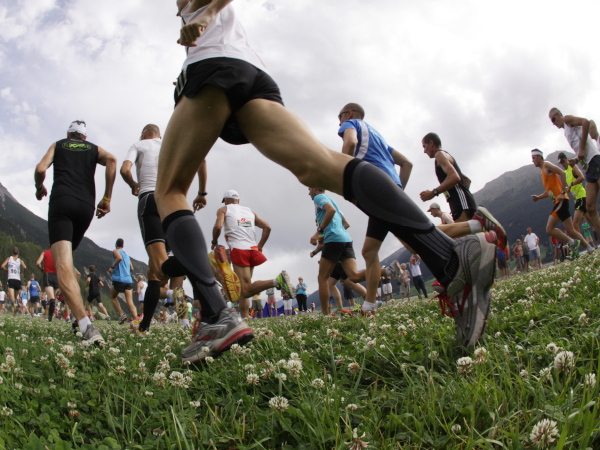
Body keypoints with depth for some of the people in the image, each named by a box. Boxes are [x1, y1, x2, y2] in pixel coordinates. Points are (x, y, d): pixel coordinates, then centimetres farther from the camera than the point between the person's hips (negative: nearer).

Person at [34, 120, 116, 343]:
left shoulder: (58, 145, 22)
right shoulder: (94, 149, 24)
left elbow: (40, 169, 6)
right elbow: (111, 160, 2)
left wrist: (39, 188, 27)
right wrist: (107, 199, 3)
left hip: (61, 202, -3)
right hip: (86, 207, 3)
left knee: (63, 266, -16)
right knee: (67, 260, 24)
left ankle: (86, 326, -35)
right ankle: (79, 316, 15)